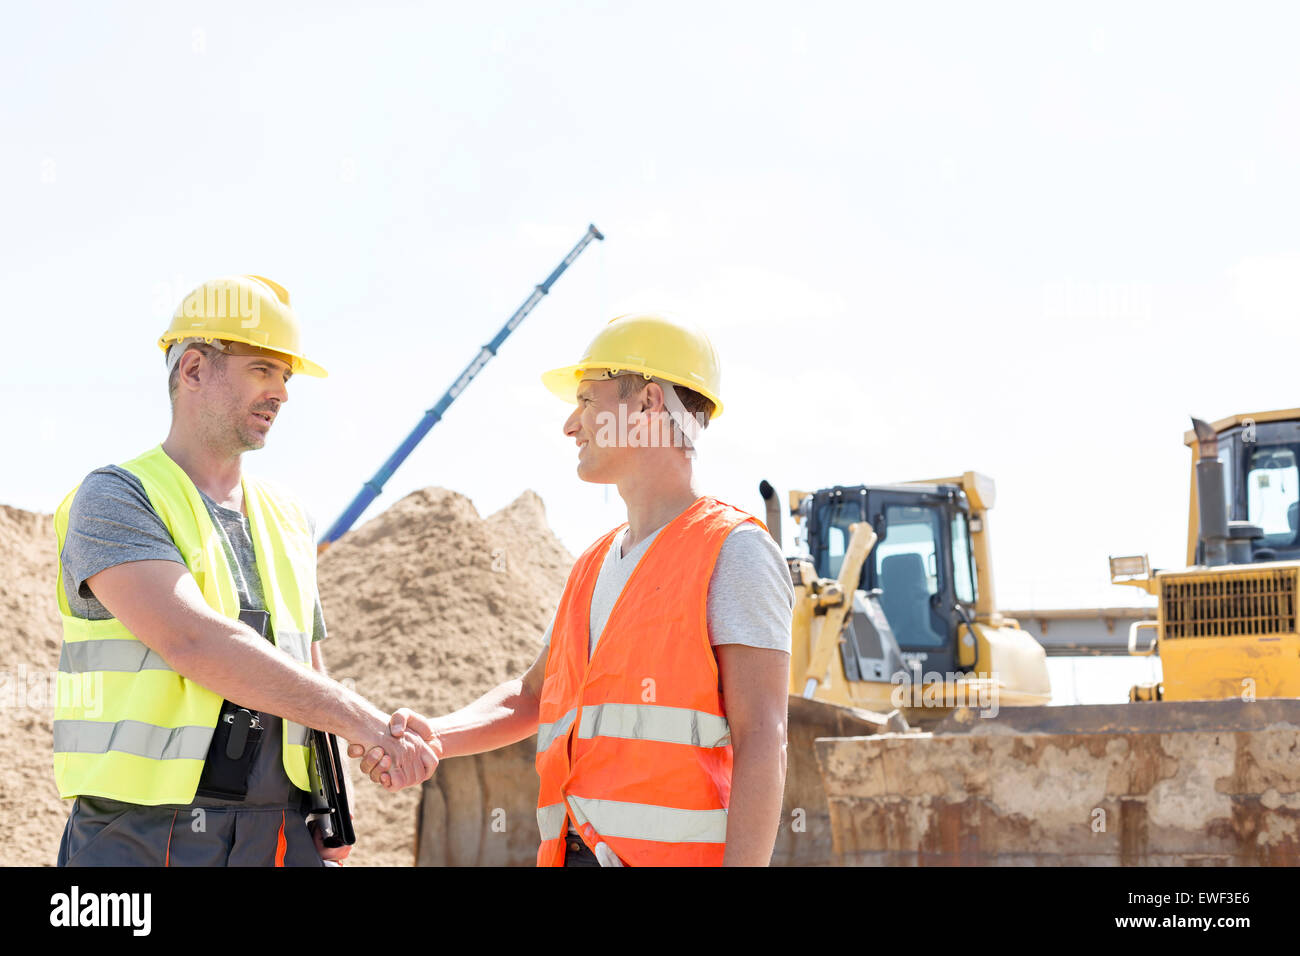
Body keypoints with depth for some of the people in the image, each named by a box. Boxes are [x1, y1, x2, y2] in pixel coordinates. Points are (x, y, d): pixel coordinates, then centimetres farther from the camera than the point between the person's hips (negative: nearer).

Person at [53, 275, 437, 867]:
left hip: (280, 838, 6)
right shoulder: (111, 500, -5)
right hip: (143, 840, -5)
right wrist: (365, 721, -16)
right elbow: (193, 643, -19)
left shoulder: (287, 519, 17)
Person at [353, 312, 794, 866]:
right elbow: (533, 698, 26)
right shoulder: (595, 567, 20)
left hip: (677, 854, -7)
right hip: (573, 852, 7)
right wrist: (431, 737, 8)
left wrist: (741, 865, -20)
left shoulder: (734, 551, -5)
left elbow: (762, 741, -11)